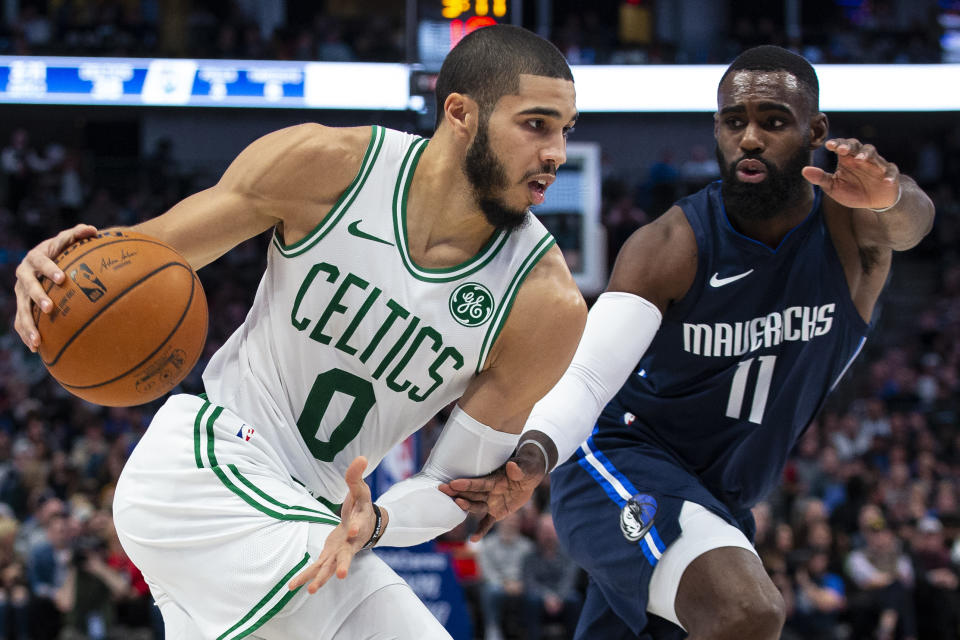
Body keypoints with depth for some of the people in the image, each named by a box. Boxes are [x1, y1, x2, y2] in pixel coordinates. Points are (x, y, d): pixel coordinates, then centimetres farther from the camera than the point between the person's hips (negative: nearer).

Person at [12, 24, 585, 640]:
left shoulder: (547, 306, -13)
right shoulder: (326, 166, -16)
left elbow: (458, 483, -6)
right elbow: (154, 249, -4)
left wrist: (374, 521, -28)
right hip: (208, 457, -5)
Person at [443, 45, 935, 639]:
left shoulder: (848, 225, -10)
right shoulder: (670, 248, -16)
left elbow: (911, 220, -35)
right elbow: (587, 377, -25)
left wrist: (891, 199, -62)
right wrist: (535, 454, -48)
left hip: (721, 502, 5)